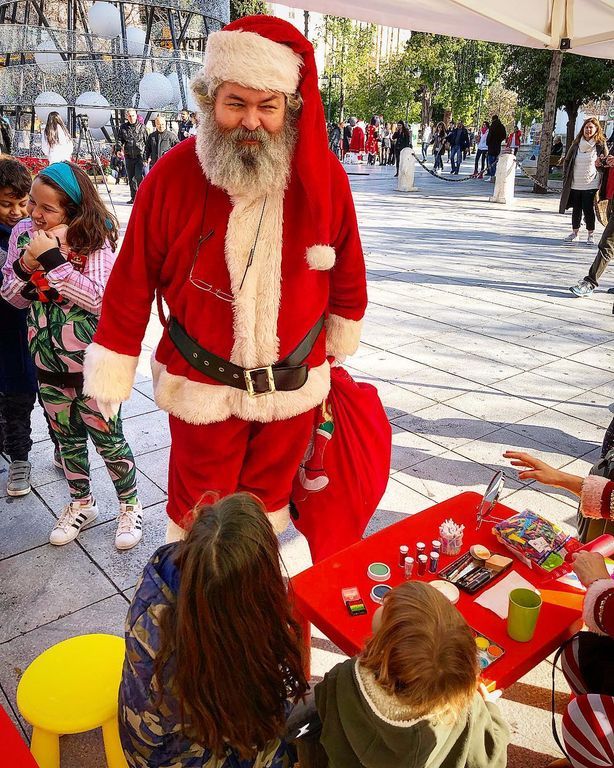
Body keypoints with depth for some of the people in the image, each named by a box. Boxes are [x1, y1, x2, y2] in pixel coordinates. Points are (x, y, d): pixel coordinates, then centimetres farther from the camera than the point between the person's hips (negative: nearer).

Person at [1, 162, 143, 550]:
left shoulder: (96, 237, -15)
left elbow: (98, 299, -25)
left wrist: (53, 258, -27)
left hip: (92, 359, -5)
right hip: (47, 358, 5)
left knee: (107, 437, 6)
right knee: (66, 435, 19)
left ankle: (130, 505, 29)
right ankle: (82, 503, 40)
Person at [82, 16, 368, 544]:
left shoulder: (324, 174, -9)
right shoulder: (173, 175, -14)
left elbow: (347, 273, 3)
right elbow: (133, 281, -8)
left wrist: (339, 341, 14)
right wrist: (113, 370, -3)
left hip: (294, 385, 2)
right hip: (202, 387, -1)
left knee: (269, 501, 23)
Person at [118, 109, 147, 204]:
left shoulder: (141, 126, 3)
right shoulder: (123, 127, 8)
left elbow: (147, 141, 5)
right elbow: (120, 140, 12)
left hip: (140, 156, -4)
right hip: (128, 156, 4)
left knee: (139, 176, -16)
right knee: (130, 178, 8)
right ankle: (134, 197, 18)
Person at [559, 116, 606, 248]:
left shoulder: (600, 145, -2)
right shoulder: (576, 144, 6)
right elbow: (567, 161, 12)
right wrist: (566, 178, 7)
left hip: (591, 184, -3)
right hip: (575, 184, 3)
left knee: (588, 209, -3)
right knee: (576, 209, 10)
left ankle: (591, 235, 12)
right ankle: (574, 233, 23)